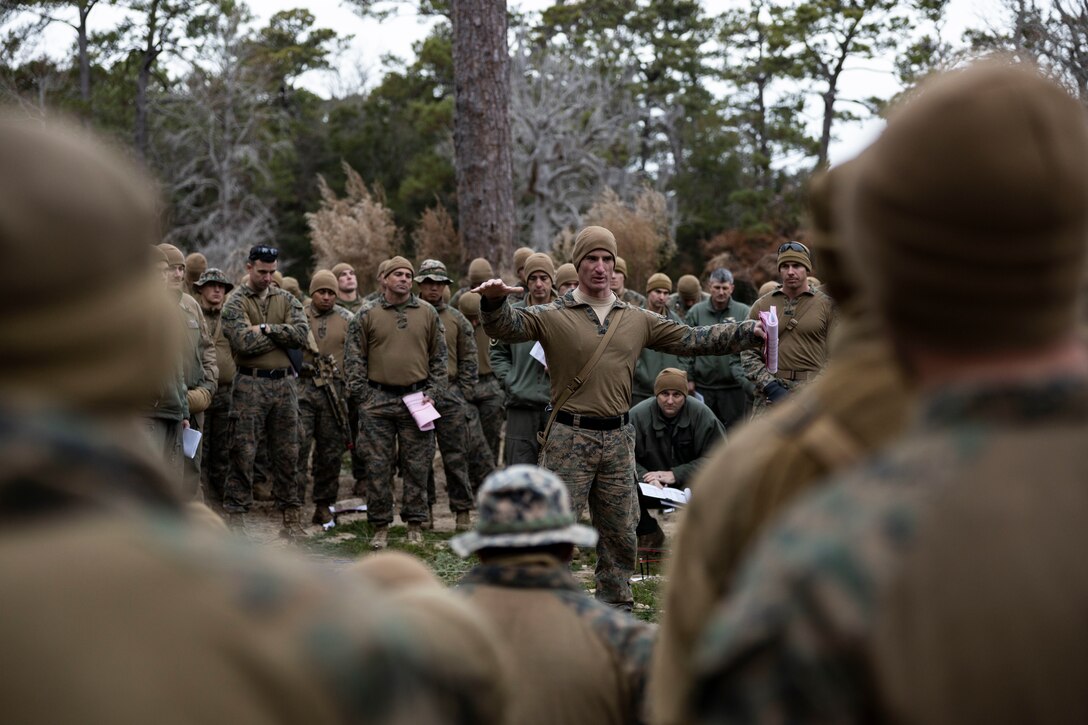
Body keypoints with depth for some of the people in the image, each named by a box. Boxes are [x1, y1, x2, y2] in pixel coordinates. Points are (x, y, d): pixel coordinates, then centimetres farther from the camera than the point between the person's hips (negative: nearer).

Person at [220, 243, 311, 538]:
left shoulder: (286, 300, 11)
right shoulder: (235, 302, -1)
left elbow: (302, 334, -5)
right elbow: (245, 342, -16)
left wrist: (266, 329, -12)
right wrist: (282, 334, -6)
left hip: (284, 383, 4)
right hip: (250, 384, -4)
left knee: (287, 453, 8)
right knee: (243, 453, -2)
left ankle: (291, 518, 14)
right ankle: (235, 517, 3)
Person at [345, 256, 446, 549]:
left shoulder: (427, 313, 7)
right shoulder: (366, 315, 3)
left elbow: (439, 357, 10)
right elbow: (354, 359, 3)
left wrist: (432, 393, 0)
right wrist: (362, 397, -4)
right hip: (378, 401, -1)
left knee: (417, 466, 4)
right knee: (378, 466, 2)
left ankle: (415, 524, 14)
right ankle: (380, 527, 10)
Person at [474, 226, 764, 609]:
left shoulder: (638, 320, 10)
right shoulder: (553, 316, -3)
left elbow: (692, 339, 10)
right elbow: (507, 326, -18)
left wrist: (750, 332, 0)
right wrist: (494, 302, -41)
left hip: (618, 438, 4)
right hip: (569, 438, -4)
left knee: (620, 531, 13)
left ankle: (616, 605, 28)